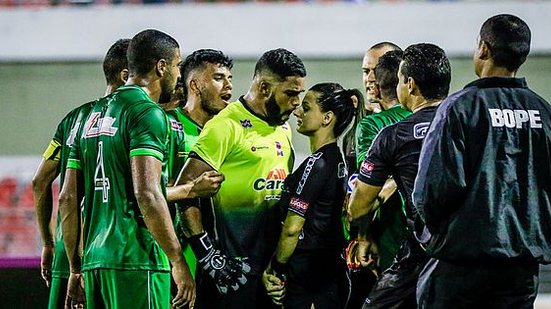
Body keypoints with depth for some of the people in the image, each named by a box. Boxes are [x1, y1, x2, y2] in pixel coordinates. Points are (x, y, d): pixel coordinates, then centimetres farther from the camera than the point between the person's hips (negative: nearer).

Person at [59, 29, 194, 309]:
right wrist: (178, 260, -14)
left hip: (95, 261, 8)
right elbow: (147, 193, -19)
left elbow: (67, 199, 17)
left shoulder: (93, 115, 17)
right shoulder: (148, 113, -8)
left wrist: (76, 269, 22)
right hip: (136, 263, -8)